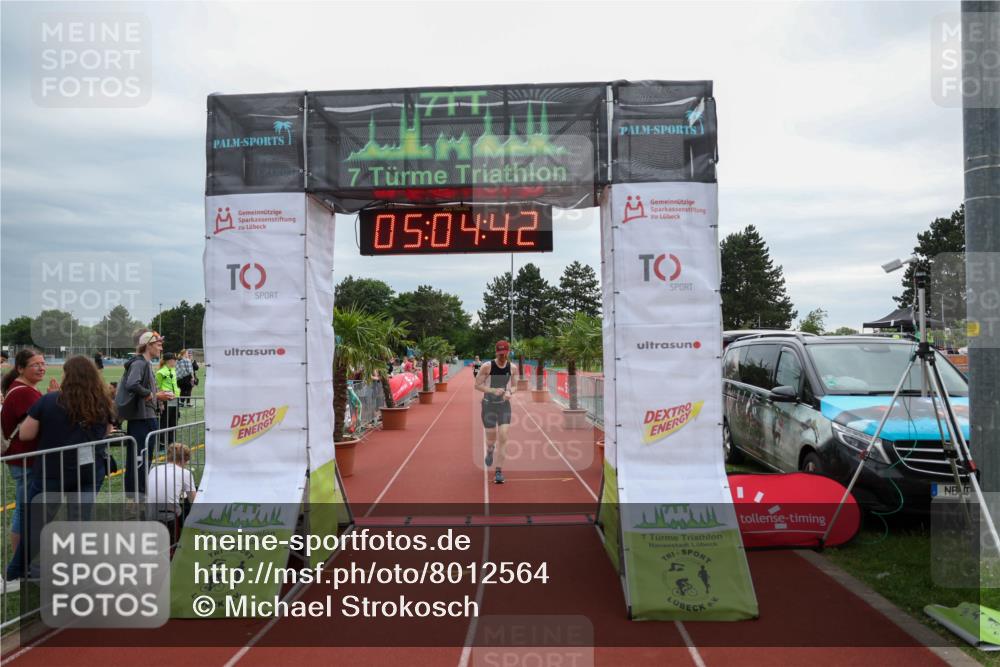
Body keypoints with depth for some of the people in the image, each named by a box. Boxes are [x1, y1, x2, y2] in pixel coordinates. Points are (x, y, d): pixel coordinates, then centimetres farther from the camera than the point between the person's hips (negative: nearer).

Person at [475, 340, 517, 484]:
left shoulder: (512, 368, -4)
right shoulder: (487, 366, -14)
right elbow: (477, 385, -10)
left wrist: (510, 392, -12)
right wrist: (493, 390, -24)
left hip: (504, 405, 2)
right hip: (489, 405, -1)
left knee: (503, 438, -9)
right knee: (491, 439, 10)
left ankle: (499, 472, -2)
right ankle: (489, 451, 48)